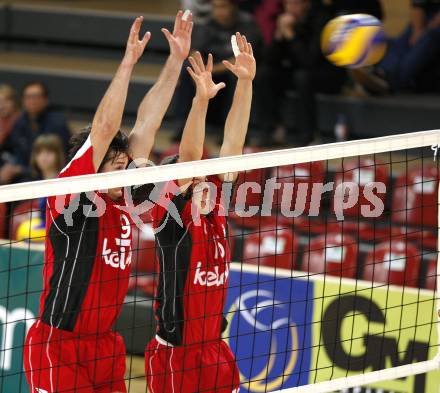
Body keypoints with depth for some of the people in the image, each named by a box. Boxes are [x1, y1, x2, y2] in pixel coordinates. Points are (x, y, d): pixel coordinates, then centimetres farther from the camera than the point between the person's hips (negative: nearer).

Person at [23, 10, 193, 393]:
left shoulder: (122, 202, 7)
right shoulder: (71, 199, -9)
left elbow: (146, 123, 8)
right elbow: (103, 129, -18)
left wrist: (177, 59, 9)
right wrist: (128, 63, -20)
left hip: (105, 346, 7)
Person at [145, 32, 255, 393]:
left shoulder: (215, 210, 5)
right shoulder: (171, 218, -9)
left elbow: (233, 142, 1)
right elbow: (187, 159, -22)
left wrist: (246, 81, -5)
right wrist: (201, 99, -33)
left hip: (215, 349, 6)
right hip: (175, 354, -6)